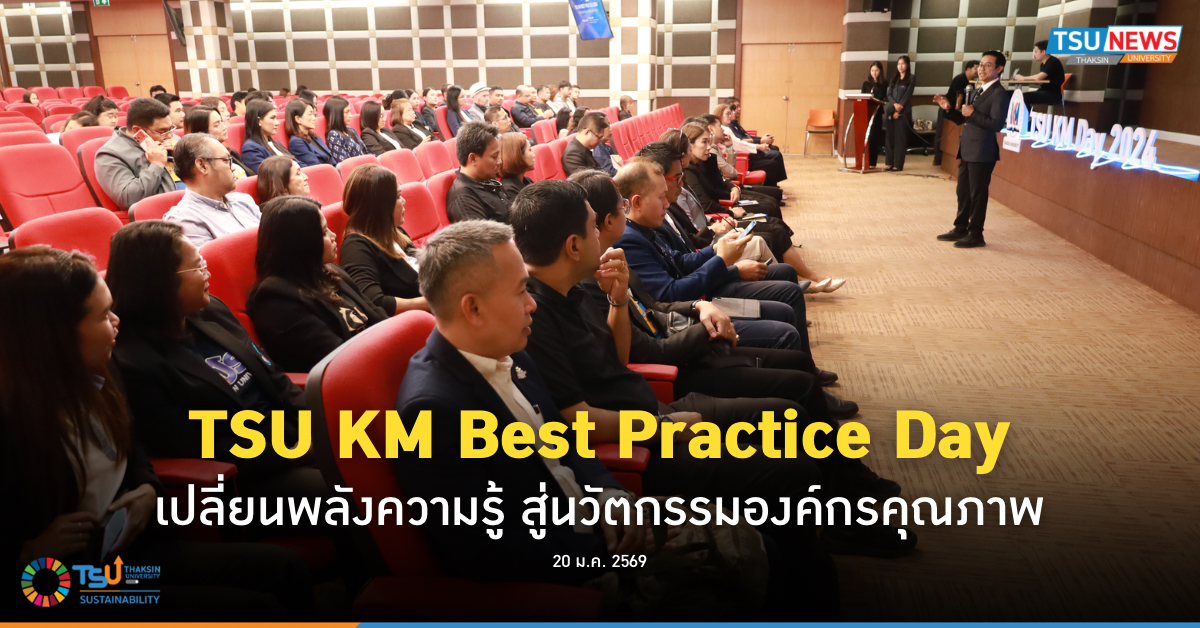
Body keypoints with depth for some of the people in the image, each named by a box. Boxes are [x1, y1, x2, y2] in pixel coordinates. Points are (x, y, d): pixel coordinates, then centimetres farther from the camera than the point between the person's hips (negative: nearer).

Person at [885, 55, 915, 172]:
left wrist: (898, 110, -12)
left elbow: (907, 95, -7)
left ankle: (898, 165, -2)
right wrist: (894, 104, -11)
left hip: (903, 112, -5)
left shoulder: (911, 78, 0)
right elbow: (889, 94, 8)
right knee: (890, 137, 3)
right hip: (891, 111, 5)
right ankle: (889, 163, 6)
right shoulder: (894, 78, 16)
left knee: (900, 138, -4)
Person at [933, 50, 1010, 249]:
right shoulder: (979, 92, 18)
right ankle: (960, 229, 25)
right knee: (963, 192, 15)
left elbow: (997, 124, -22)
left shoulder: (999, 94, -11)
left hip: (982, 153, -9)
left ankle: (975, 234, 6)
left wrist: (972, 114, -20)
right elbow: (962, 120, 20)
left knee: (977, 194, -2)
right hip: (967, 151, 9)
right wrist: (948, 109, 4)